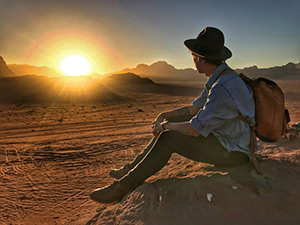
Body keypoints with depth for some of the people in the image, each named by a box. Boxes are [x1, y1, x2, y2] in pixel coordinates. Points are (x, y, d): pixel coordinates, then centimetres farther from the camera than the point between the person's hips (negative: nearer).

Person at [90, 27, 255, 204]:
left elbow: (195, 129, -28)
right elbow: (194, 108, 12)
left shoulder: (224, 88, -29)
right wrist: (165, 115, 2)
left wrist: (164, 125, -11)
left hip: (233, 153, -10)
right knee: (172, 124, 7)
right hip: (223, 137, 10)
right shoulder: (219, 78, 6)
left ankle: (124, 187, -10)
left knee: (169, 137, -23)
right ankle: (133, 169, 13)